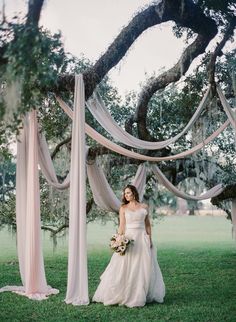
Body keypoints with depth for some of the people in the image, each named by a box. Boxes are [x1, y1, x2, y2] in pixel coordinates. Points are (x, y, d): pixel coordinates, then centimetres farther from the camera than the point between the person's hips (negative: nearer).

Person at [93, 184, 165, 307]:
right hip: (128, 238, -1)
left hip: (142, 239, 1)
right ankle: (124, 295, 4)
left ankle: (140, 295, 14)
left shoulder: (144, 207, 8)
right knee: (125, 268, -3)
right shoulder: (123, 208, 6)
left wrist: (150, 239, 2)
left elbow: (148, 225, 11)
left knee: (143, 267, 3)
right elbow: (122, 226, 1)